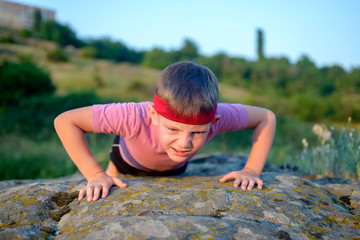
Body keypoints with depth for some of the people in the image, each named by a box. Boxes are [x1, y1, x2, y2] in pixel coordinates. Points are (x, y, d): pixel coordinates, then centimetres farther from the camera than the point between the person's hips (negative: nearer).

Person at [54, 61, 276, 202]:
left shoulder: (219, 116, -44)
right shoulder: (135, 117, -50)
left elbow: (267, 118, -26)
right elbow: (65, 121, -41)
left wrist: (252, 170, -34)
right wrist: (95, 174, -43)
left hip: (174, 169, 2)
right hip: (130, 162, -2)